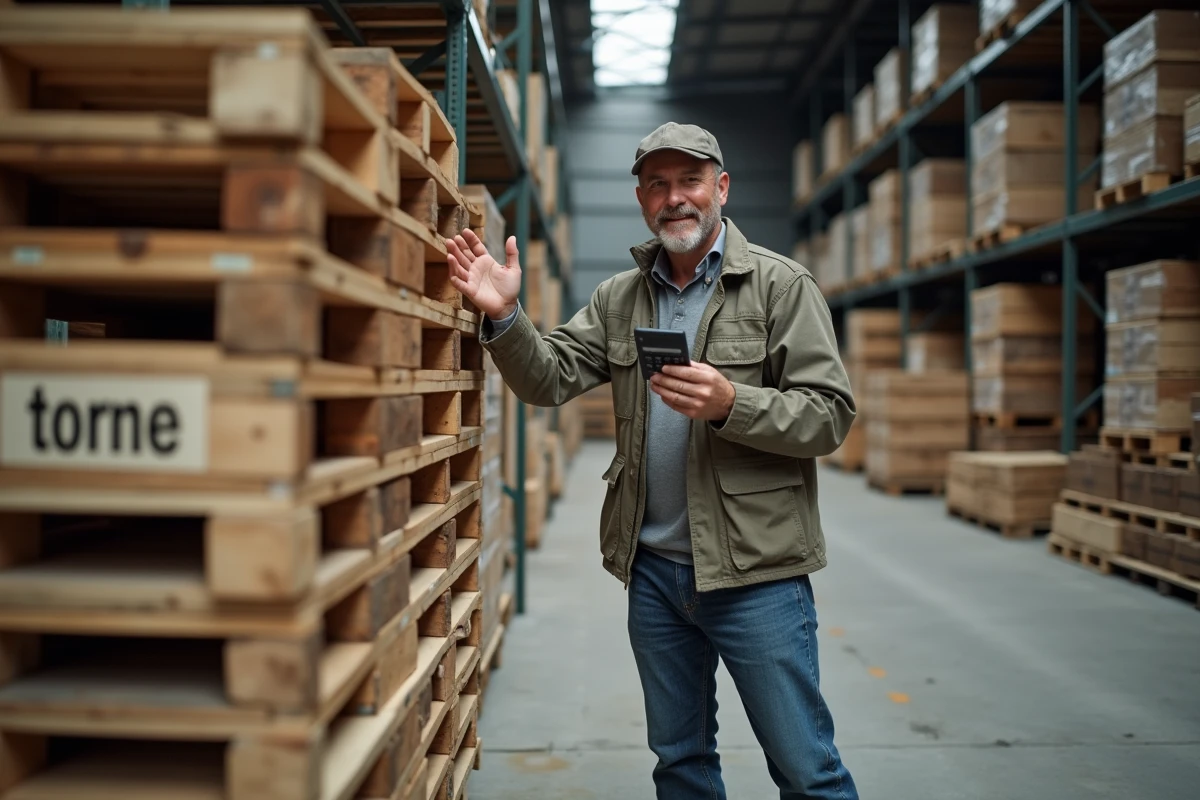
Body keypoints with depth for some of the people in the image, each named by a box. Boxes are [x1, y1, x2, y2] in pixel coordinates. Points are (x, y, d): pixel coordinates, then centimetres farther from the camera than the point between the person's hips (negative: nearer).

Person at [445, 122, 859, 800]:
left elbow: (831, 414, -11)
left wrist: (730, 404, -26)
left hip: (754, 570, -4)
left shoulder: (781, 285, -5)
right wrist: (504, 316, -17)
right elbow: (550, 379, 0)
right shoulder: (619, 298, 9)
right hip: (653, 567, 5)